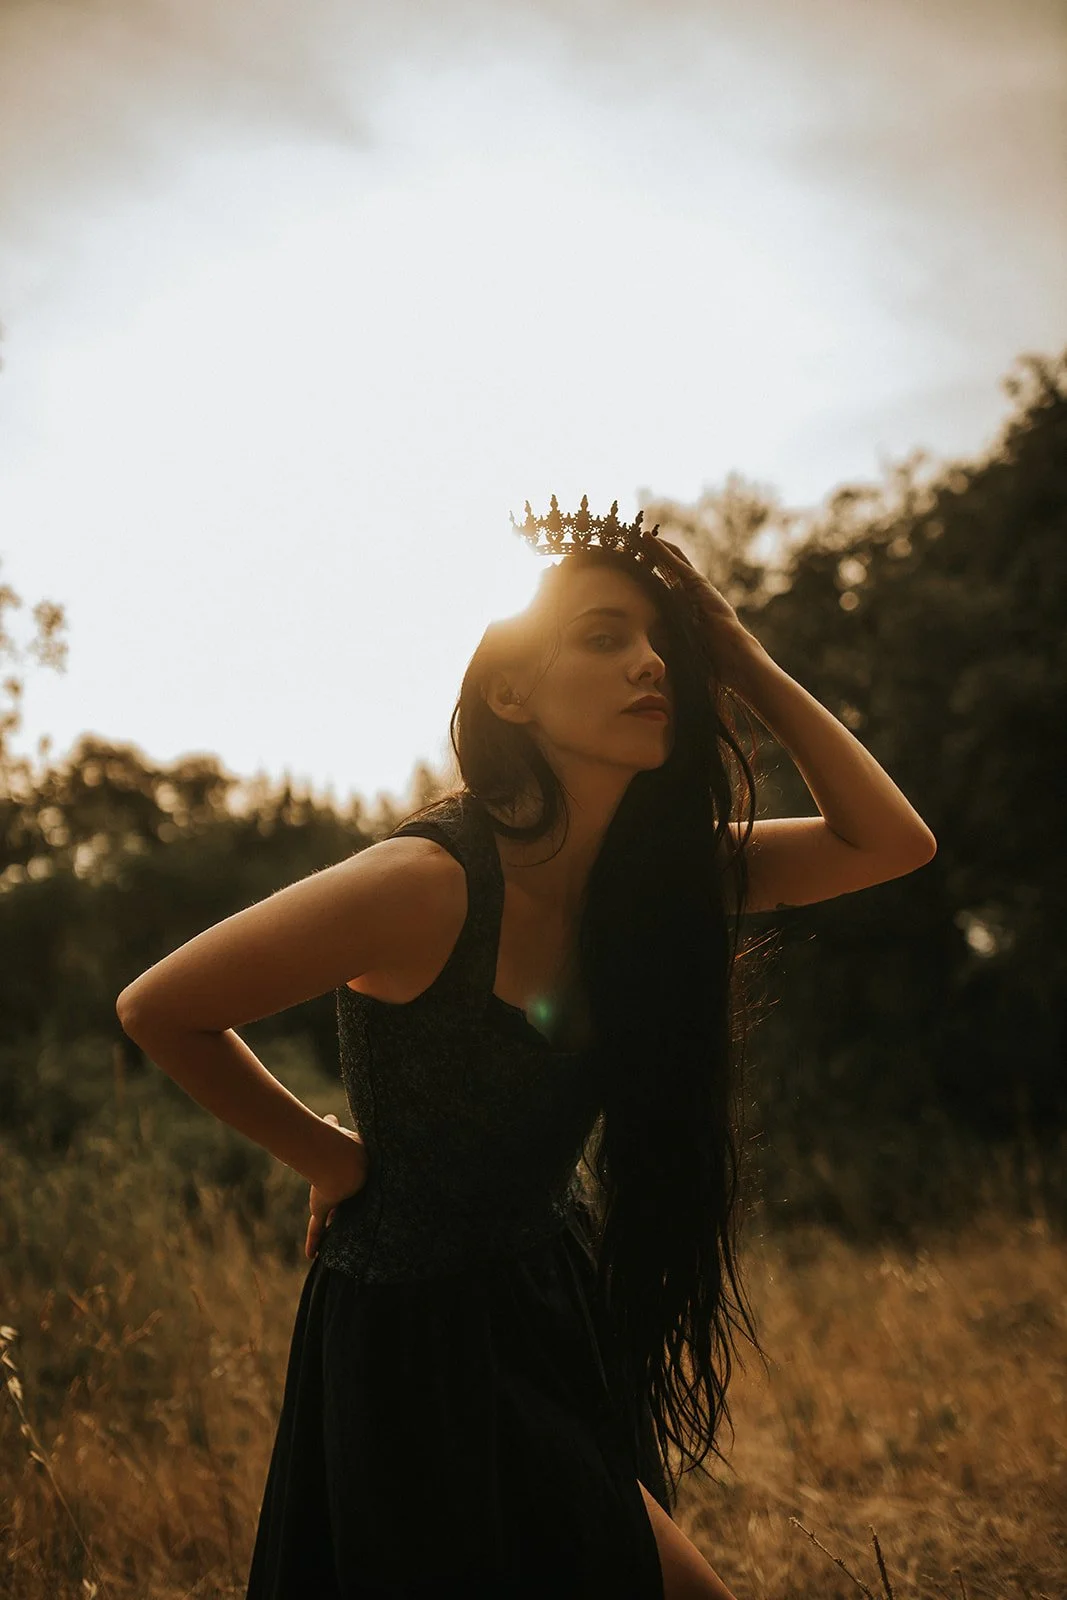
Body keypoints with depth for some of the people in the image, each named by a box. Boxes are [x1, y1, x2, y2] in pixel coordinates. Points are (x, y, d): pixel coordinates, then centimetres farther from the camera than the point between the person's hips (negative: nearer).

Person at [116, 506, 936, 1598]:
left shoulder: (647, 876, -4)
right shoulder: (430, 882, -26)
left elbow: (890, 842, -7)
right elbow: (158, 1011, -19)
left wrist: (746, 663, -11)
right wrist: (332, 1160, -10)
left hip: (562, 1306, 7)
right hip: (424, 1338, -7)